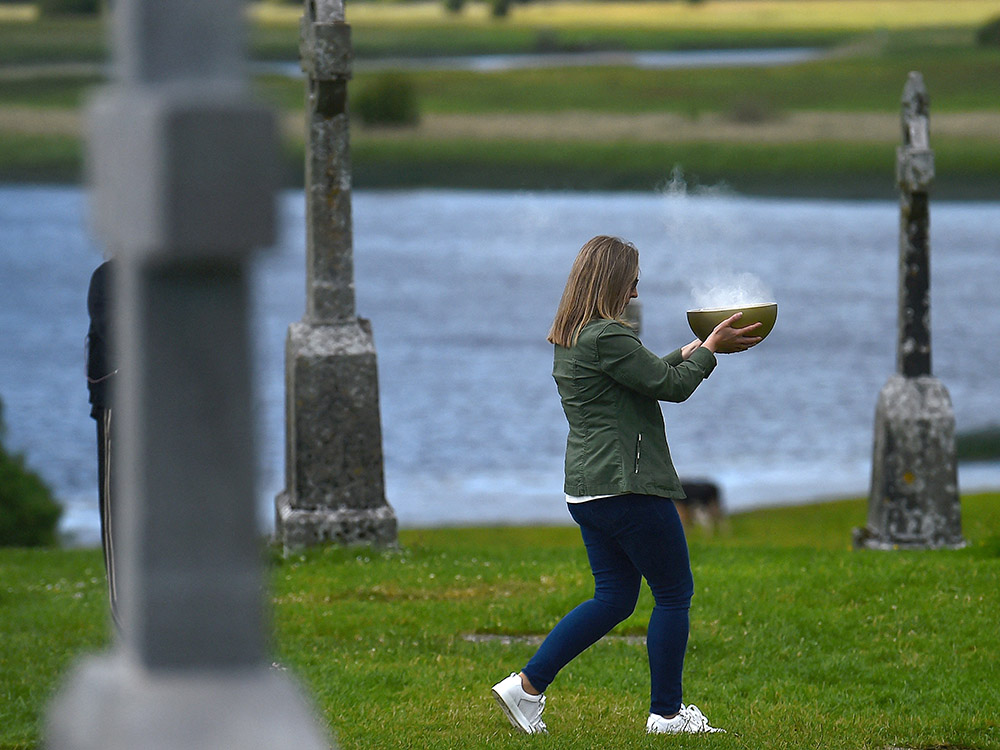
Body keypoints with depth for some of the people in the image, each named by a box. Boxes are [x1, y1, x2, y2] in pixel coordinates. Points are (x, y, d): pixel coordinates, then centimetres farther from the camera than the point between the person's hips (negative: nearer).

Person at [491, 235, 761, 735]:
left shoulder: (568, 340, 14)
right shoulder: (608, 338, -17)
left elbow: (646, 375, 25)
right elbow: (670, 386, -12)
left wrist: (691, 352, 25)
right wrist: (710, 349, 1)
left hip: (585, 490, 10)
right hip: (628, 488, -10)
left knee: (614, 599, 15)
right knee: (674, 594, 3)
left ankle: (527, 685, 7)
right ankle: (666, 713, 8)